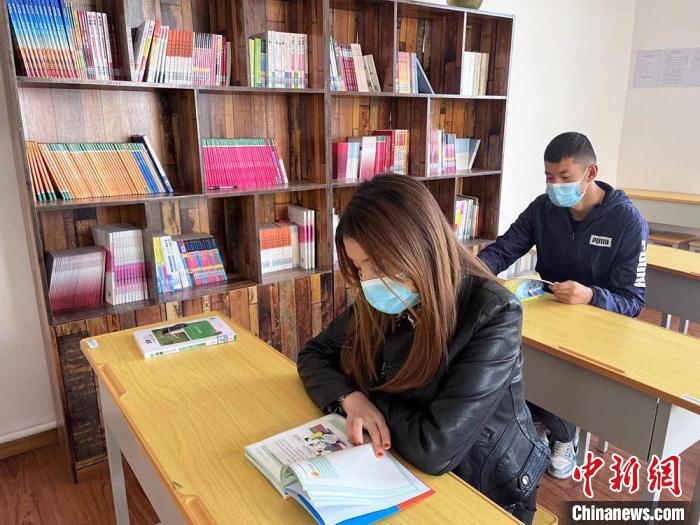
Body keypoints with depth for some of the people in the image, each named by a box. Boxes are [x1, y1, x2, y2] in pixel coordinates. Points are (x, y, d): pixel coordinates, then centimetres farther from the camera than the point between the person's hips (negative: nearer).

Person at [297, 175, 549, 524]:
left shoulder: (494, 315, -27)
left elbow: (434, 449, -30)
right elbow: (314, 354, 0)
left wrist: (372, 402, -15)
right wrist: (351, 398, -19)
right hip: (403, 473, 5)